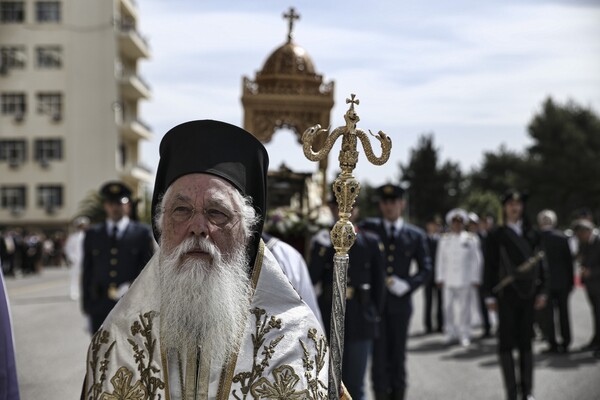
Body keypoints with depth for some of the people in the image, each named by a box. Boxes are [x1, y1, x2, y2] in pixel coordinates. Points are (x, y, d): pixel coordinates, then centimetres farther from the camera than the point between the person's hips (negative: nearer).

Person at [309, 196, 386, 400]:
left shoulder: (371, 242, 3)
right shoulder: (322, 241, 2)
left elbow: (379, 283, 7)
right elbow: (311, 279, -8)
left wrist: (376, 314, 6)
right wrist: (322, 250, -18)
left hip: (360, 322, 0)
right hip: (329, 320, 0)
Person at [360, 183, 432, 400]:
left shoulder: (415, 235, 5)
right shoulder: (369, 228, 5)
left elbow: (425, 269, 6)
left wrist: (406, 285, -9)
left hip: (400, 301, 1)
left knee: (398, 352, 8)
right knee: (379, 353, -1)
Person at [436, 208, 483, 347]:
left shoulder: (471, 239, 3)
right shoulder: (444, 239, 9)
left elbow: (477, 260, 3)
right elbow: (440, 259, 10)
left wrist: (476, 279, -1)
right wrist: (439, 278, 5)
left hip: (465, 279, -2)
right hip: (448, 279, 2)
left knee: (464, 308, 0)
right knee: (448, 307, 1)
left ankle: (465, 335, 7)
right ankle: (451, 333, 12)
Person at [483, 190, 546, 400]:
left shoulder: (531, 234, 9)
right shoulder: (496, 235, 0)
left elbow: (539, 263, 10)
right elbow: (490, 267, -1)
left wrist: (541, 291, 4)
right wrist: (490, 295, -5)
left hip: (528, 294, 3)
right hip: (506, 294, -3)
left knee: (526, 341, 8)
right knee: (506, 342, 0)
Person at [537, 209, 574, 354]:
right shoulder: (562, 237, -3)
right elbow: (569, 259, 1)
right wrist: (571, 280, 8)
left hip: (545, 282, -2)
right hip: (562, 281, 2)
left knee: (547, 314, 4)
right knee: (563, 311, 11)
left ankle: (552, 344, 3)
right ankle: (565, 343, 15)